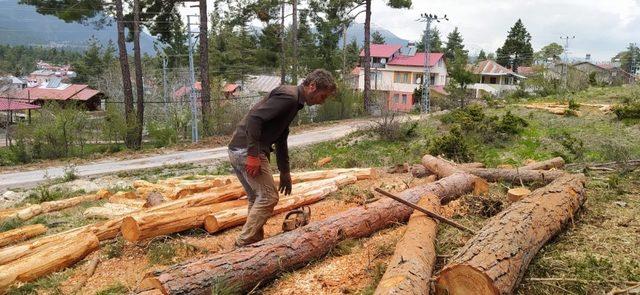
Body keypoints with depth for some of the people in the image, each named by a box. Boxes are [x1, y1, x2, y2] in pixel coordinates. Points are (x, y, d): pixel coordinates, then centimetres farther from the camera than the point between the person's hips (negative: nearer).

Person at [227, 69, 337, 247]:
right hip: (247, 151, -10)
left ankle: (254, 243, 22)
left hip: (238, 151, 10)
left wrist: (285, 172, 29)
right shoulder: (288, 96, -13)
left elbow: (280, 139, 27)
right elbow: (254, 119, -24)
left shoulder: (293, 101, 19)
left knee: (257, 199, 15)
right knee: (268, 197, -5)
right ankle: (243, 245, -1)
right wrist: (253, 155, -24)